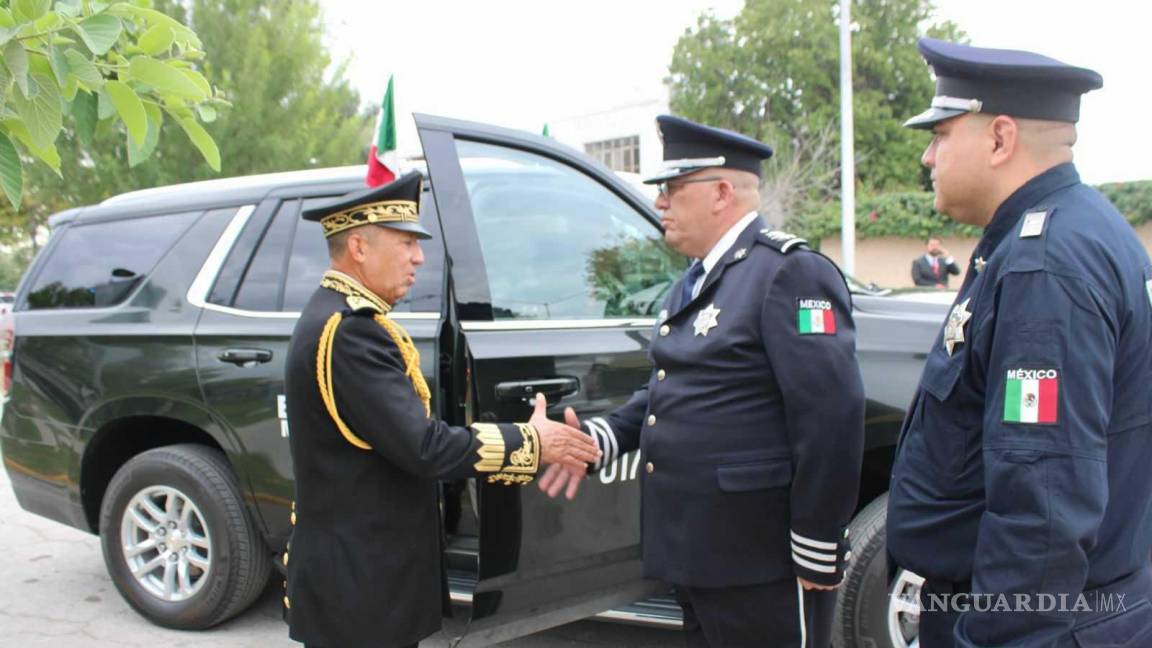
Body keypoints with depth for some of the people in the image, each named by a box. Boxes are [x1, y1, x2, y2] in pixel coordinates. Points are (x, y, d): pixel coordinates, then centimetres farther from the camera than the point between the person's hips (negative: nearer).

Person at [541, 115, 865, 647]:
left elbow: (831, 419, -21)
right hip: (695, 551, 9)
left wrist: (818, 557, -19)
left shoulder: (790, 272, -15)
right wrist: (600, 438, 4)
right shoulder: (695, 281, 15)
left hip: (760, 564, -9)